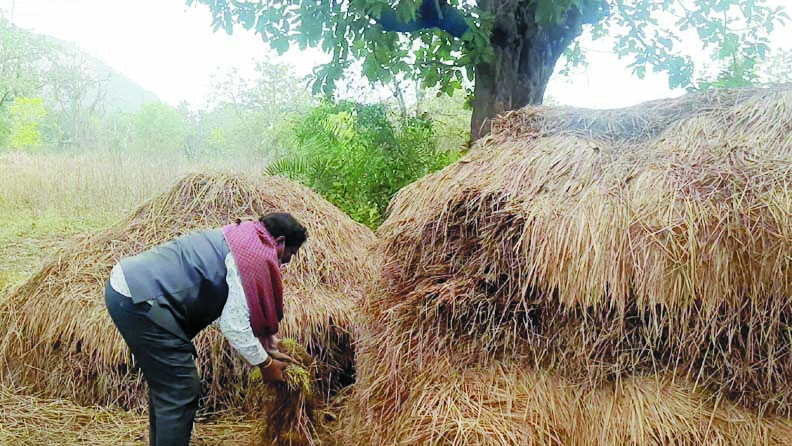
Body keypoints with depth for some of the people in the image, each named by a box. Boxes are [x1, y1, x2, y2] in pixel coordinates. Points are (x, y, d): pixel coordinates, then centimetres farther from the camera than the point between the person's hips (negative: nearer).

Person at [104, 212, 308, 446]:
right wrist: (265, 363, 4)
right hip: (139, 299, -11)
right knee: (180, 392, -2)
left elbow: (232, 311, 27)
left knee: (165, 385, 22)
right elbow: (234, 324, -11)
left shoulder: (239, 239, 20)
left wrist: (268, 348, 28)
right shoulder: (256, 256, -9)